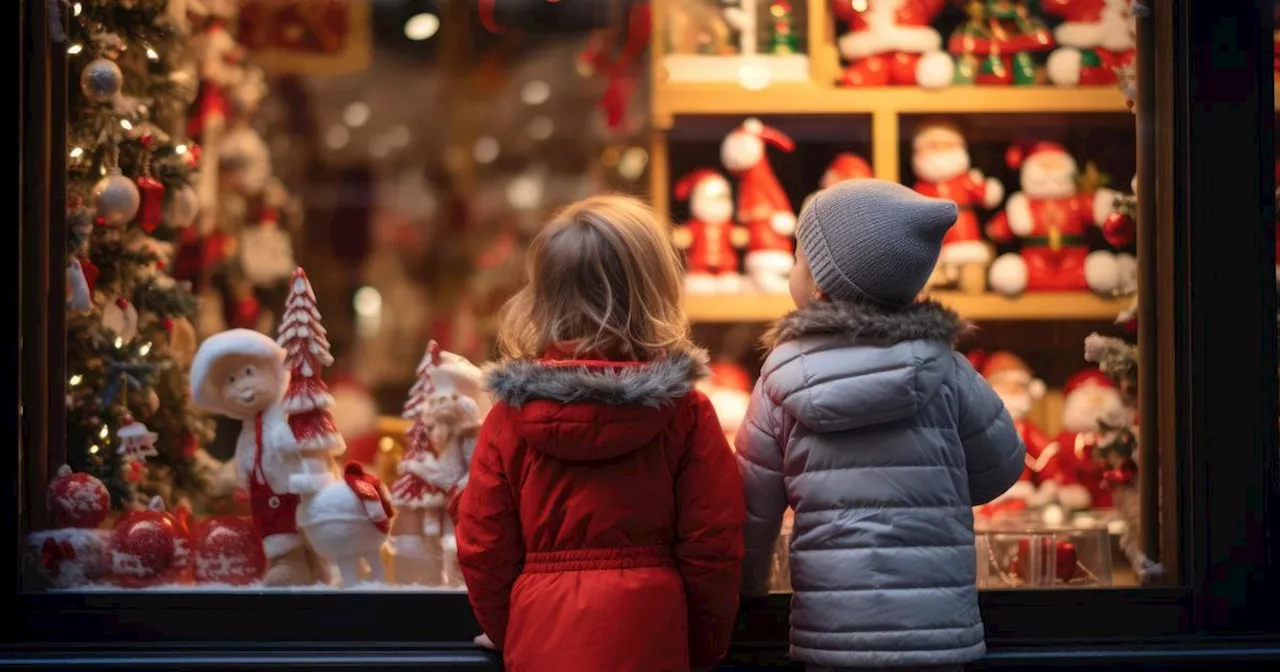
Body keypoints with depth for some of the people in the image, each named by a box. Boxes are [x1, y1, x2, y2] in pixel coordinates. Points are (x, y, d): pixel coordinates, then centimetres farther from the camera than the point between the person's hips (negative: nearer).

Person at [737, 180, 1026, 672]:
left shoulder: (783, 377, -2)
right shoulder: (940, 368, -2)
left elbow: (752, 512, 4)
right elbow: (1000, 469, 10)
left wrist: (748, 587, 20)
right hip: (936, 630, 0)